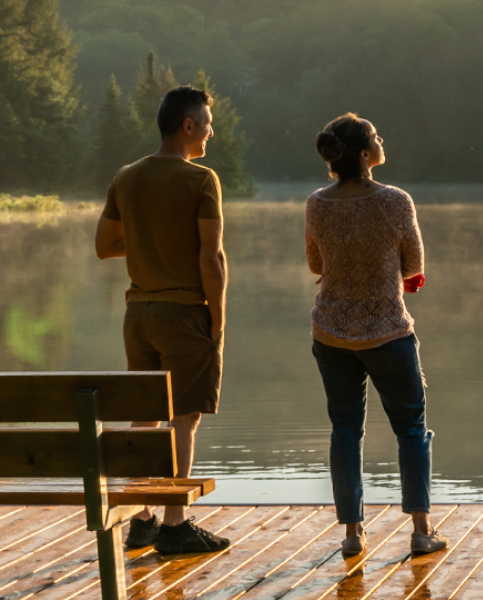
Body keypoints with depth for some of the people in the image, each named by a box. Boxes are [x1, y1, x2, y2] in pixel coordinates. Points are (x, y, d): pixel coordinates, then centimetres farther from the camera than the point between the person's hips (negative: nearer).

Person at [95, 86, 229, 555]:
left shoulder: (125, 179, 7)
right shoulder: (201, 181, -11)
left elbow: (104, 246, 13)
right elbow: (212, 257, -14)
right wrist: (217, 320, -7)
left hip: (139, 311, 6)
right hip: (185, 311, -6)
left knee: (144, 417, 13)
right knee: (184, 419, -2)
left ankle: (141, 520, 18)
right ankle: (174, 526, -1)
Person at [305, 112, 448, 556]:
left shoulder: (317, 205, -7)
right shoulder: (396, 202, -17)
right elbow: (414, 267, -5)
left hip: (331, 333, 3)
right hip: (388, 332, -3)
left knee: (345, 428, 11)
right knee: (411, 427, 11)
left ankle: (353, 531, 11)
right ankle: (422, 530, 10)